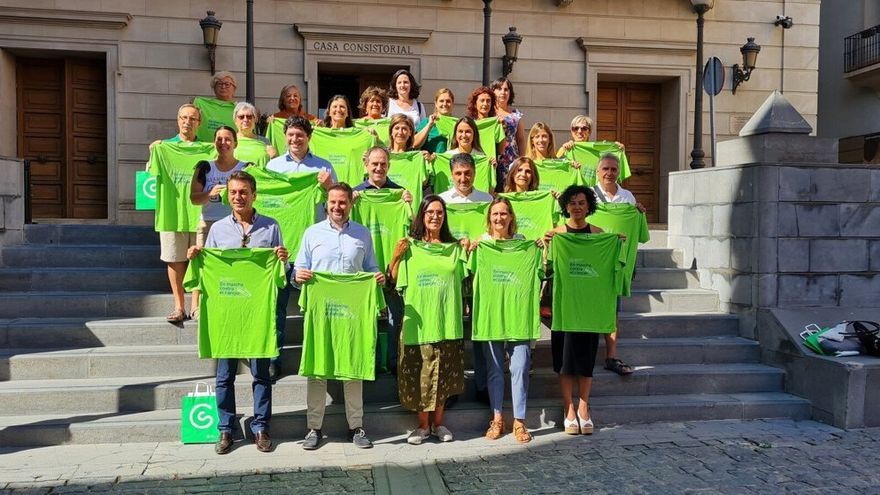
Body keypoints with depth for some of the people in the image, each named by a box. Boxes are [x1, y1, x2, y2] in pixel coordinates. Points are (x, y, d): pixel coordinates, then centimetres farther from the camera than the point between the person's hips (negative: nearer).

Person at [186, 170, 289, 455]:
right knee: (225, 373, 5)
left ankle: (260, 428, 16)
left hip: (260, 308, -1)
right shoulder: (218, 229, 9)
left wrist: (283, 259, -12)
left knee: (261, 372, 5)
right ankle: (226, 430, 16)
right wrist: (195, 258, -6)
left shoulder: (271, 227, 6)